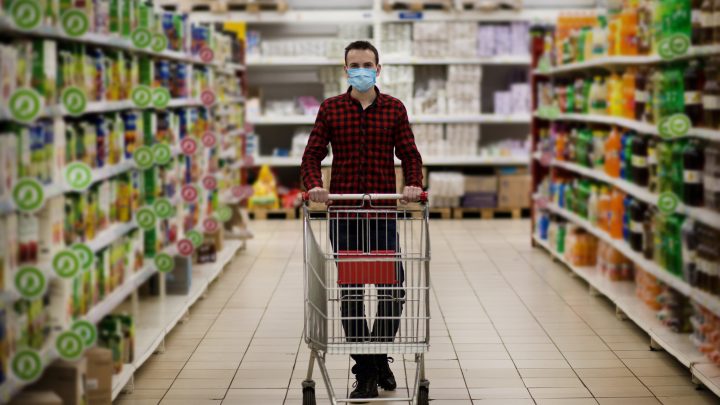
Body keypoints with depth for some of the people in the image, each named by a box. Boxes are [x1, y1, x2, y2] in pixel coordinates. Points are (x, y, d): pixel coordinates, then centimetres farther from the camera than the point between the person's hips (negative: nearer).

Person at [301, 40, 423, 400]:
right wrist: (314, 185, -17)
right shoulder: (331, 108, 5)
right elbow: (313, 154, 2)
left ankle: (380, 358, 21)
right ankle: (365, 373, 12)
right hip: (343, 212, 0)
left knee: (393, 287, -2)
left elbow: (410, 154, 4)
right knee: (350, 292, 3)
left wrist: (414, 184, -15)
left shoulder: (394, 108, 6)